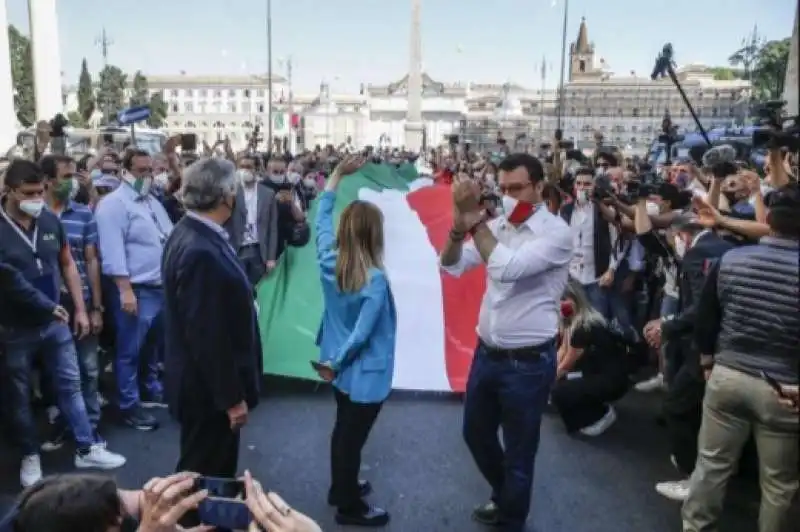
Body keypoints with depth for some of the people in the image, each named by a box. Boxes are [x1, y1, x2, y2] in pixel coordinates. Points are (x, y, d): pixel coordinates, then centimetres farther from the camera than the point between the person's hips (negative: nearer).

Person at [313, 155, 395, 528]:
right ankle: (349, 507, 25)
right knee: (353, 437, 8)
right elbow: (361, 333, -23)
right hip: (365, 371, -7)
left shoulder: (329, 260, -9)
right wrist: (335, 364, -10)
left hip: (342, 365, 7)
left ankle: (340, 488, 42)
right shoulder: (375, 280, -26)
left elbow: (322, 215, 6)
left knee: (342, 428, 24)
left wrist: (338, 173, 7)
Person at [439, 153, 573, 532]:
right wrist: (460, 225, -18)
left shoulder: (556, 232, -16)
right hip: (487, 354, 7)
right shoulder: (497, 227, 3)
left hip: (528, 362, -7)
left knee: (518, 453, 11)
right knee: (476, 434, 24)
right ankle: (504, 497, 50)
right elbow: (451, 266, 1)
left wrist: (474, 218, -25)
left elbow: (507, 268, -30)